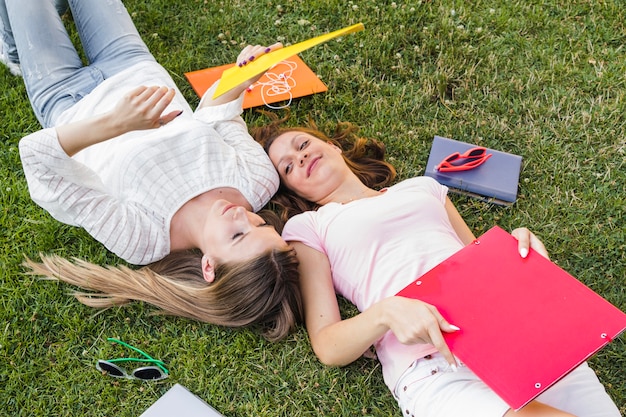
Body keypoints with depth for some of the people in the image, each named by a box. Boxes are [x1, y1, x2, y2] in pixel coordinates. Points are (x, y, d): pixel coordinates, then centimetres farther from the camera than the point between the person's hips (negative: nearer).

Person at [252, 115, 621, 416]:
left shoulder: (421, 186, 25)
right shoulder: (306, 227, 13)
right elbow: (328, 347, 3)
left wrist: (515, 249, 4)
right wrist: (385, 313, -17)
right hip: (427, 364, -4)